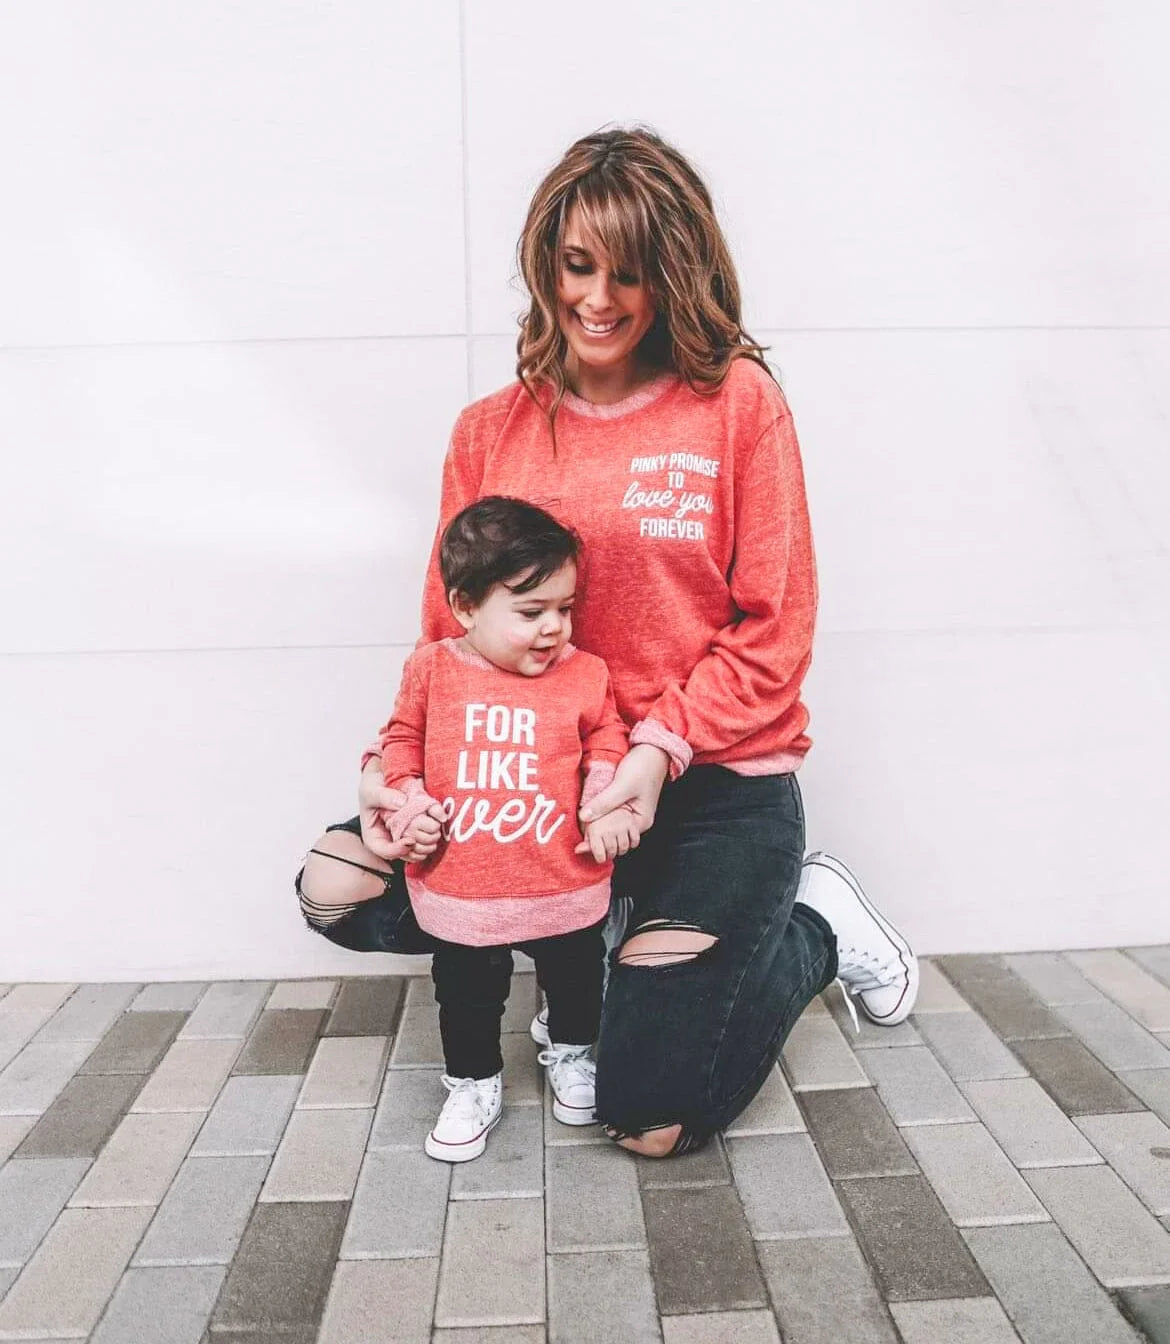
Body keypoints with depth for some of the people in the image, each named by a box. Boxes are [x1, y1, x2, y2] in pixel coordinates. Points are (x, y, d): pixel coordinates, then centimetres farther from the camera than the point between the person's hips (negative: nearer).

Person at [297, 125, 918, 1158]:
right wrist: (396, 761, -12)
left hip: (715, 783, -4)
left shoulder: (739, 401, -8)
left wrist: (659, 748, -21)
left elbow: (775, 630, -9)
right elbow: (450, 632, 4)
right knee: (338, 886, -7)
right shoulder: (491, 432, 3)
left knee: (651, 1119, -6)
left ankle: (814, 932, 21)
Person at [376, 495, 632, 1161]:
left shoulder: (585, 675, -8)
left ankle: (572, 1053, 51)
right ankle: (474, 1083, 40)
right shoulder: (432, 669, -8)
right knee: (466, 995, 16)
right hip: (460, 891, 0)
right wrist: (408, 801, -7)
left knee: (575, 979, 22)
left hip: (566, 888, 1)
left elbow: (608, 739, 5)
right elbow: (402, 739, 5)